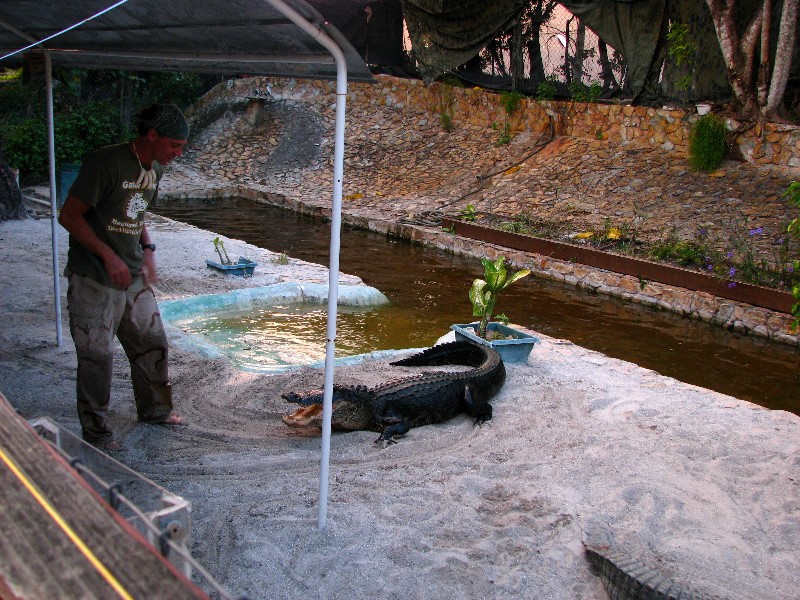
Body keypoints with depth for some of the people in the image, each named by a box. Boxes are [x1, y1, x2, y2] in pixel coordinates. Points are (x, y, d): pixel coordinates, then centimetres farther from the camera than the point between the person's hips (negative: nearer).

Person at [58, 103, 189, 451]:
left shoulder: (154, 170, 6)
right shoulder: (106, 163, -20)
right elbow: (69, 216, -18)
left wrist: (147, 249, 7)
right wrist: (109, 256, -23)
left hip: (134, 276, 8)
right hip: (95, 279, -8)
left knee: (152, 343, 15)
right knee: (97, 355, 2)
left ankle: (153, 409, 34)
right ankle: (94, 428, 19)